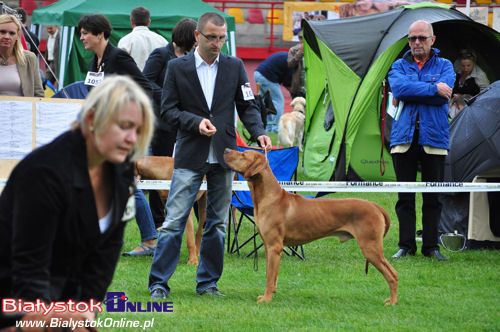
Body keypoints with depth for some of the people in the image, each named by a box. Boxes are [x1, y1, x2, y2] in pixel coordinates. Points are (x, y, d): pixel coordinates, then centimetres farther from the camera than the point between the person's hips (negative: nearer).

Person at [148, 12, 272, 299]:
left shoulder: (235, 67, 7)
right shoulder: (177, 67, 1)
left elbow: (248, 105, 8)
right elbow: (168, 109, 1)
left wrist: (259, 132, -10)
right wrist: (196, 122, -15)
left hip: (224, 156, 3)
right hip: (190, 156, -3)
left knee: (218, 223, 8)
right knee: (175, 220, -7)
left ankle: (208, 283, 17)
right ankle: (159, 282, -3)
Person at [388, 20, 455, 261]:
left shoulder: (444, 66, 9)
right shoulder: (399, 66, 11)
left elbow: (444, 95, -11)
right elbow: (399, 87, -12)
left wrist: (410, 93, -9)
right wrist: (433, 89, -15)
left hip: (434, 139, 0)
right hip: (404, 138, 1)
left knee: (433, 197, 2)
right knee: (405, 196, 1)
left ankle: (431, 246, 9)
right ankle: (406, 246, 6)